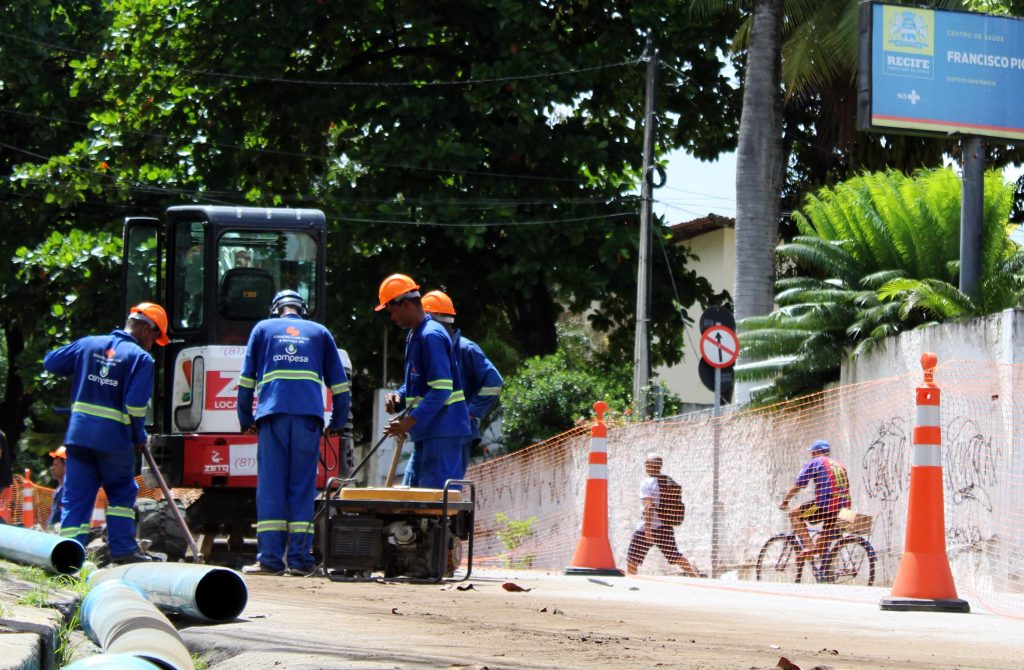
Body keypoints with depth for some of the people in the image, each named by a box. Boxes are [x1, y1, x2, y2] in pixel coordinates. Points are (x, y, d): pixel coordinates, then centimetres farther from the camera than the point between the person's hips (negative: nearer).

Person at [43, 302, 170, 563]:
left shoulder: (88, 344, 8)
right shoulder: (141, 358, -6)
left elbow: (50, 362, 15)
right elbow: (135, 405, -14)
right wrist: (139, 437, 1)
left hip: (78, 434, 4)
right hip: (115, 437, -4)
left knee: (76, 497, 4)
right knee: (122, 494, 15)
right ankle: (123, 549, 12)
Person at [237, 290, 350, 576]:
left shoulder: (263, 329, 19)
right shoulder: (320, 333, 20)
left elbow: (246, 379, 14)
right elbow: (340, 383, 16)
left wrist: (246, 420, 19)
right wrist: (337, 423, 23)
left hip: (272, 414, -1)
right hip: (309, 417, 1)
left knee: (271, 485, -2)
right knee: (303, 487, 2)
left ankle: (270, 559, -7)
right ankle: (300, 559, -3)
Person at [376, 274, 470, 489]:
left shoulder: (431, 336, -16)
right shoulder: (414, 336, 16)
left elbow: (442, 389, -22)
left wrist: (411, 420, -25)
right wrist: (399, 398, 5)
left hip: (443, 431, -10)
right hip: (428, 431, 10)